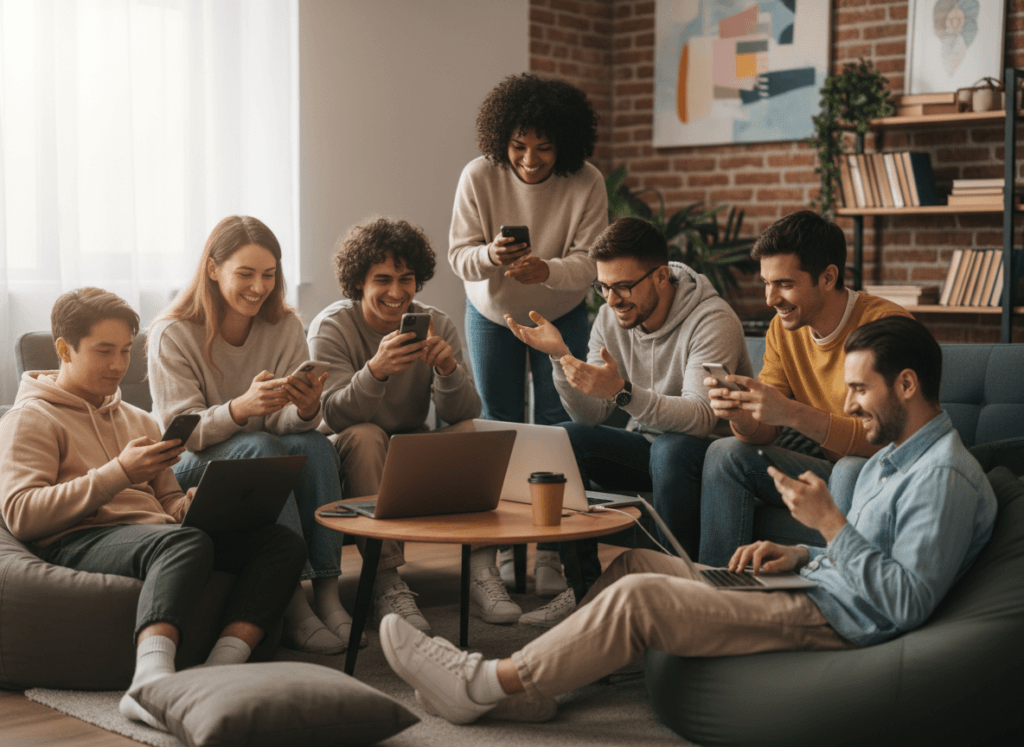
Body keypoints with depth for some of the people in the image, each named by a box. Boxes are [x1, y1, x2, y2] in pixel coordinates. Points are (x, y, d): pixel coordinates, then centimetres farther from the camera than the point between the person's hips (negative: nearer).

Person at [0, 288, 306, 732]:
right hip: (76, 542, -7)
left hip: (156, 536, 7)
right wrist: (118, 472, -13)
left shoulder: (139, 420, 31)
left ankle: (222, 666, -38)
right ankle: (152, 681, -61)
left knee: (283, 542, -18)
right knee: (186, 543, -40)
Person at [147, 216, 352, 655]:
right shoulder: (173, 335, -11)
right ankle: (292, 603, -38)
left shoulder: (284, 326, 1)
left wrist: (305, 410, -31)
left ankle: (326, 594, -31)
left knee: (315, 445, -28)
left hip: (263, 456, 4)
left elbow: (286, 421, -4)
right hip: (188, 474, -4)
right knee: (260, 447, -34)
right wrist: (240, 408, -37)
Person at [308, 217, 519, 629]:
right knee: (366, 436, -33)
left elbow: (464, 415, -10)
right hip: (347, 457, -3)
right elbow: (335, 416, -23)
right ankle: (387, 583, -35)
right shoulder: (332, 327, -10)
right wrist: (376, 370, -41)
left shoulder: (437, 325, -2)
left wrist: (448, 369, -31)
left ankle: (482, 573, -25)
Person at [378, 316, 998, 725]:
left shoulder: (945, 477, -15)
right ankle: (539, 684, 4)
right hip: (815, 593, 11)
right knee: (637, 563, 7)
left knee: (638, 596, -20)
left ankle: (484, 685, -11)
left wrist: (830, 522, -25)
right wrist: (798, 555, 7)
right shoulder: (890, 460, 18)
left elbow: (907, 604, -24)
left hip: (832, 619, -11)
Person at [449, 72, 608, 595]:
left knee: (556, 425, -5)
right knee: (500, 425, 4)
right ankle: (506, 544, 14)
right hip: (492, 312, 1)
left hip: (561, 315, -1)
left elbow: (589, 261, -24)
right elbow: (459, 256, -18)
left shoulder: (586, 184, -23)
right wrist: (490, 256, -40)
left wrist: (548, 270, -44)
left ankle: (550, 550, 3)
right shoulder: (479, 176, -20)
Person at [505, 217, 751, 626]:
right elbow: (591, 416, -5)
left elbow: (700, 417, -34)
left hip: (712, 450, -6)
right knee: (563, 438, -16)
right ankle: (583, 585, -10)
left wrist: (623, 391, -48)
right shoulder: (611, 318, -2)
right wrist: (561, 356, -21)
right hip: (648, 446, 6)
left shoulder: (712, 320, -21)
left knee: (670, 449, -38)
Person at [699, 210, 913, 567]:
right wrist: (740, 414, -23)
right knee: (725, 453, -8)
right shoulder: (784, 328, 0)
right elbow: (763, 433, 1)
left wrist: (792, 413, -37)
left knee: (852, 470, -36)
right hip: (832, 469, 6)